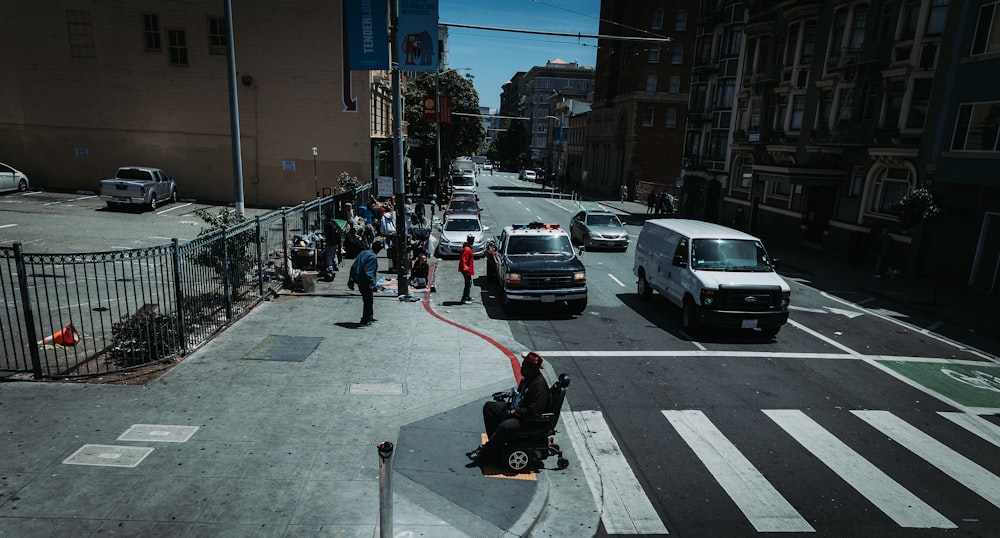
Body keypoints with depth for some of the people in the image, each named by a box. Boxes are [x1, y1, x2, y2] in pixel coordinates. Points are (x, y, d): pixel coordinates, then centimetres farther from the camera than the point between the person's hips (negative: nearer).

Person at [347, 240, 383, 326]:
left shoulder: (363, 253, 9)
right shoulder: (373, 257, -19)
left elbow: (353, 267, 11)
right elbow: (368, 272, -26)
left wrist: (351, 281, 15)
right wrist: (373, 284, -22)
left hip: (360, 281, 9)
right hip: (366, 283, -9)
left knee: (369, 300, 23)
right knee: (368, 301, 6)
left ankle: (370, 317, 35)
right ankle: (365, 320, 14)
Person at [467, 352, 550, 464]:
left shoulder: (539, 384, -26)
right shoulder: (527, 378, 5)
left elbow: (533, 411, -29)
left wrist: (513, 412, -23)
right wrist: (507, 395, 6)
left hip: (530, 420, -11)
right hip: (516, 409, 11)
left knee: (505, 426, -35)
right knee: (489, 407, 9)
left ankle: (485, 452, -12)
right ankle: (495, 443, 10)